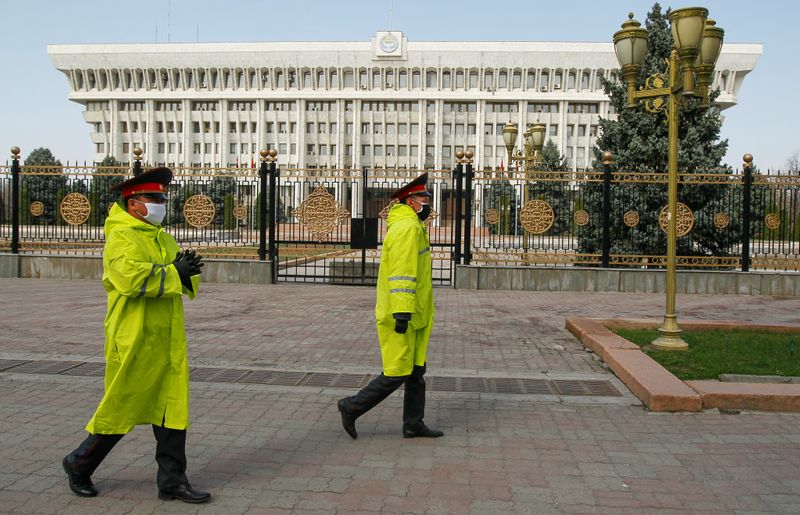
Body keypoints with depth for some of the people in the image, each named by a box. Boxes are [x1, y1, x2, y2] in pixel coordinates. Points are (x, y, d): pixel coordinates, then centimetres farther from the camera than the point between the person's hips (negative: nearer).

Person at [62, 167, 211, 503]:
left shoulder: (164, 239, 16)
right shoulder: (121, 238, -10)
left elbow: (185, 281, 14)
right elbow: (130, 277, -27)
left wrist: (187, 270, -9)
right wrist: (173, 272, -20)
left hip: (168, 340, 8)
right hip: (134, 340, -8)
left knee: (173, 409, 7)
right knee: (121, 408, 5)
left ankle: (172, 481, 16)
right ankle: (78, 465, 28)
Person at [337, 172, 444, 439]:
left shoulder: (409, 226, 19)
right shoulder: (407, 227, -14)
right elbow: (402, 272, -22)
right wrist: (402, 313, -26)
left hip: (411, 316, 11)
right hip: (402, 316, -11)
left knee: (416, 370, 12)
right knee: (397, 373, -4)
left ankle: (413, 424, 18)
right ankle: (351, 407, 7)